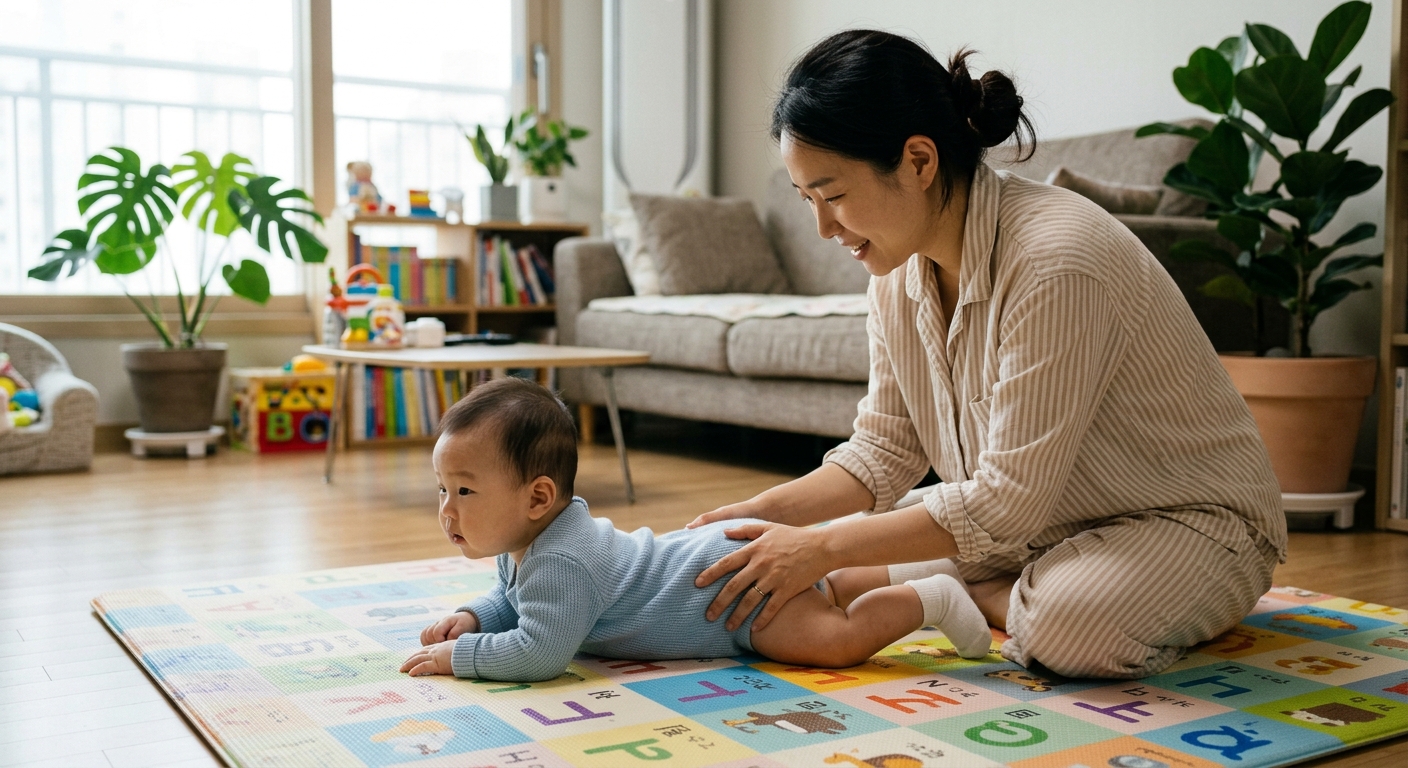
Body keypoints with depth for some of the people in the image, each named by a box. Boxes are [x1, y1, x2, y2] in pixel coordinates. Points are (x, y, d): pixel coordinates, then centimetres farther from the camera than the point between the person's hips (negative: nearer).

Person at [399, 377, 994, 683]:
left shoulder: (559, 562, -29)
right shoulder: (525, 542, 2)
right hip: (716, 551, 10)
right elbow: (511, 601, 21)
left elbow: (540, 652, -36)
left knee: (836, 640, -18)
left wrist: (457, 656, -25)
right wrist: (472, 617, 1)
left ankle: (929, 598, -1)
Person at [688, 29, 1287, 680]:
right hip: (1038, 522, 7)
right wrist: (765, 513, -13)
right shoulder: (898, 268, -5)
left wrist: (822, 549, -28)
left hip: (1187, 517, -7)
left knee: (1072, 623, -38)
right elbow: (884, 450, 2)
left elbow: (1009, 502, -30)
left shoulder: (1057, 260, -31)